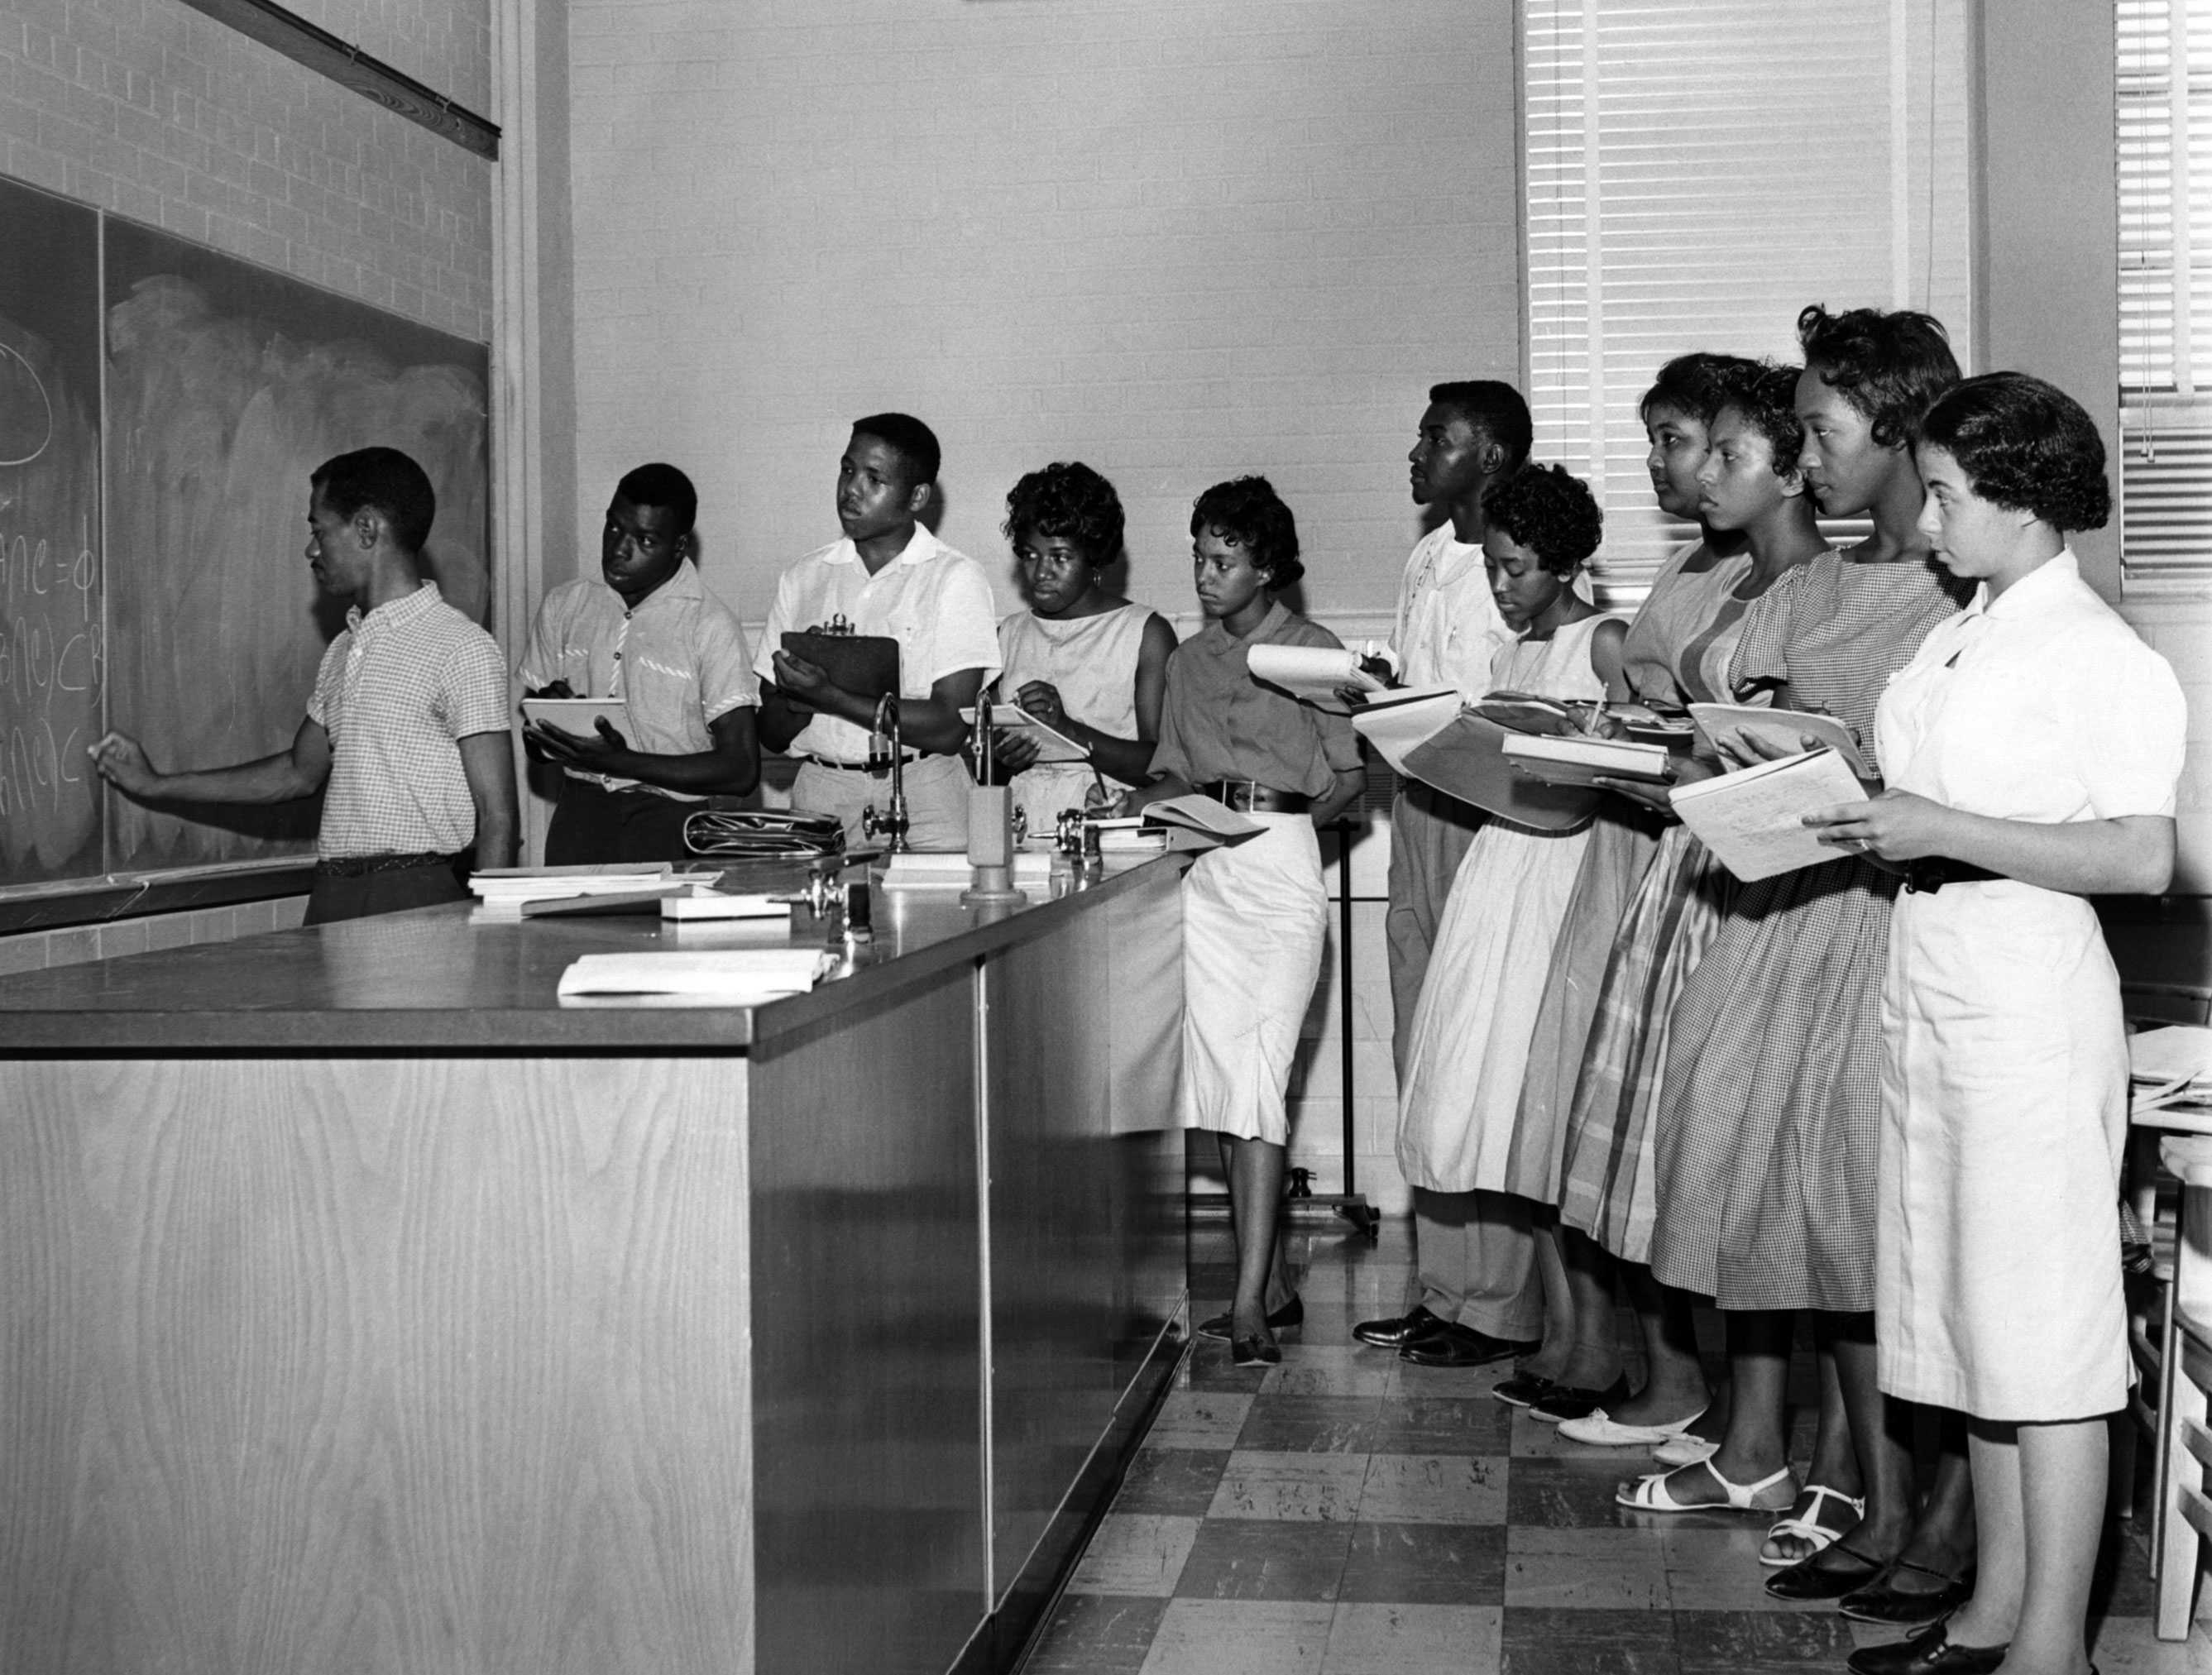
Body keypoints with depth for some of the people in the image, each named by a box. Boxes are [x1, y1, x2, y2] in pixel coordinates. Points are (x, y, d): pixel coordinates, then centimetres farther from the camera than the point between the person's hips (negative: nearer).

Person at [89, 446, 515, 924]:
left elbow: (497, 816, -11)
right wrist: (155, 786, 34)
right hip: (331, 898, 7)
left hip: (416, 902, -7)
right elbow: (300, 772, 30)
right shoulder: (344, 652, 18)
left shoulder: (462, 649, -7)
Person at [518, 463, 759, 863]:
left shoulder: (710, 625, -4)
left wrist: (621, 761, -15)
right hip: (579, 812, 3)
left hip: (669, 819, -3)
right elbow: (533, 741, 19)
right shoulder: (563, 606, 11)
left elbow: (741, 769, -9)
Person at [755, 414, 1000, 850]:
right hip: (821, 789, 3)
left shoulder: (956, 579, 2)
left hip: (922, 800, -3)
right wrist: (801, 701, -10)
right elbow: (770, 733, 12)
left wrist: (830, 698, -12)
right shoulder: (803, 579, 13)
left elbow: (950, 728, -7)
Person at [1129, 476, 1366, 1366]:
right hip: (1203, 868, 5)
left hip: (1282, 862, -5)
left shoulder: (1312, 650, 4)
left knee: (1258, 1073, -14)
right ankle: (1270, 1282, 10)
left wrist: (1278, 820, -9)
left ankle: (1248, 1302, -17)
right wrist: (1152, 798, -2)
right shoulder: (1188, 660, 18)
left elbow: (1351, 775, 2)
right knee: (1221, 1072, 1)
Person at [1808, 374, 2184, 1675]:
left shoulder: (2102, 656, -11)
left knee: (2043, 1333, -2)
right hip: (1929, 994, 9)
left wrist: (1944, 831, -19)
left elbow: (2141, 858, -19)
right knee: (1970, 1323, 13)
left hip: (2032, 1008, -9)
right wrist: (1832, 796, 5)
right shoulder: (1956, 639, 14)